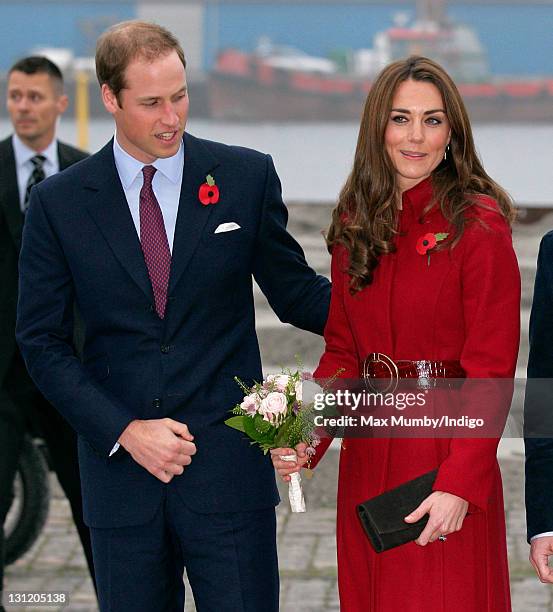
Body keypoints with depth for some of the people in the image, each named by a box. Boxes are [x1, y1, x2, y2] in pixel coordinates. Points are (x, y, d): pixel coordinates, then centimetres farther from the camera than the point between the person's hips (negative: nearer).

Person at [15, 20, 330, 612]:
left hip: (228, 470, -1)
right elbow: (41, 340, 2)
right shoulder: (59, 202, 1)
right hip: (118, 469, 1)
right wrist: (125, 430, -8)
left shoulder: (247, 177, 1)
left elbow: (294, 292, 10)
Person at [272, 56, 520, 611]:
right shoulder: (356, 225, 7)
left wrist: (459, 484, -21)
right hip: (366, 457, 5)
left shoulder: (478, 226, -11)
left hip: (446, 455, -5)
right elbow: (342, 351, 9)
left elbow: (490, 372, -13)